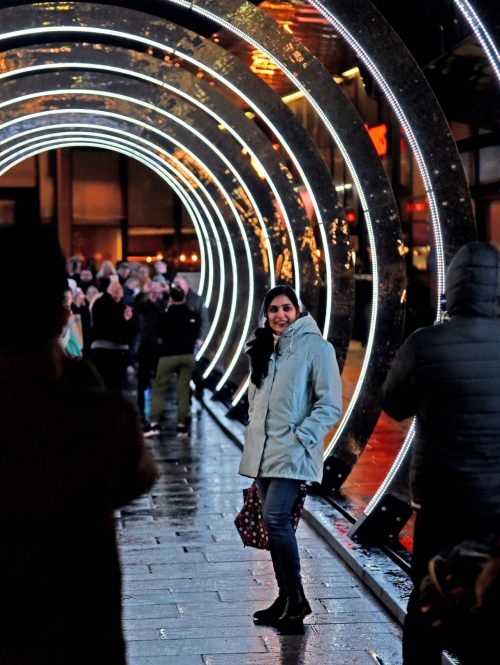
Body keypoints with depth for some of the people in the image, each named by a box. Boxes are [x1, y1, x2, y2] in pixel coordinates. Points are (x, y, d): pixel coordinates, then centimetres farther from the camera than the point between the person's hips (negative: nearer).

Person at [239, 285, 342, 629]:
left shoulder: (316, 346, -7)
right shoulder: (264, 348, 15)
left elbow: (330, 405, -10)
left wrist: (299, 437, -16)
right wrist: (253, 431, 13)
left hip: (292, 452, -7)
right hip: (263, 451, 7)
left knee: (276, 517, -17)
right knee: (276, 523, 9)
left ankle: (296, 597, -7)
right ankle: (286, 598, 17)